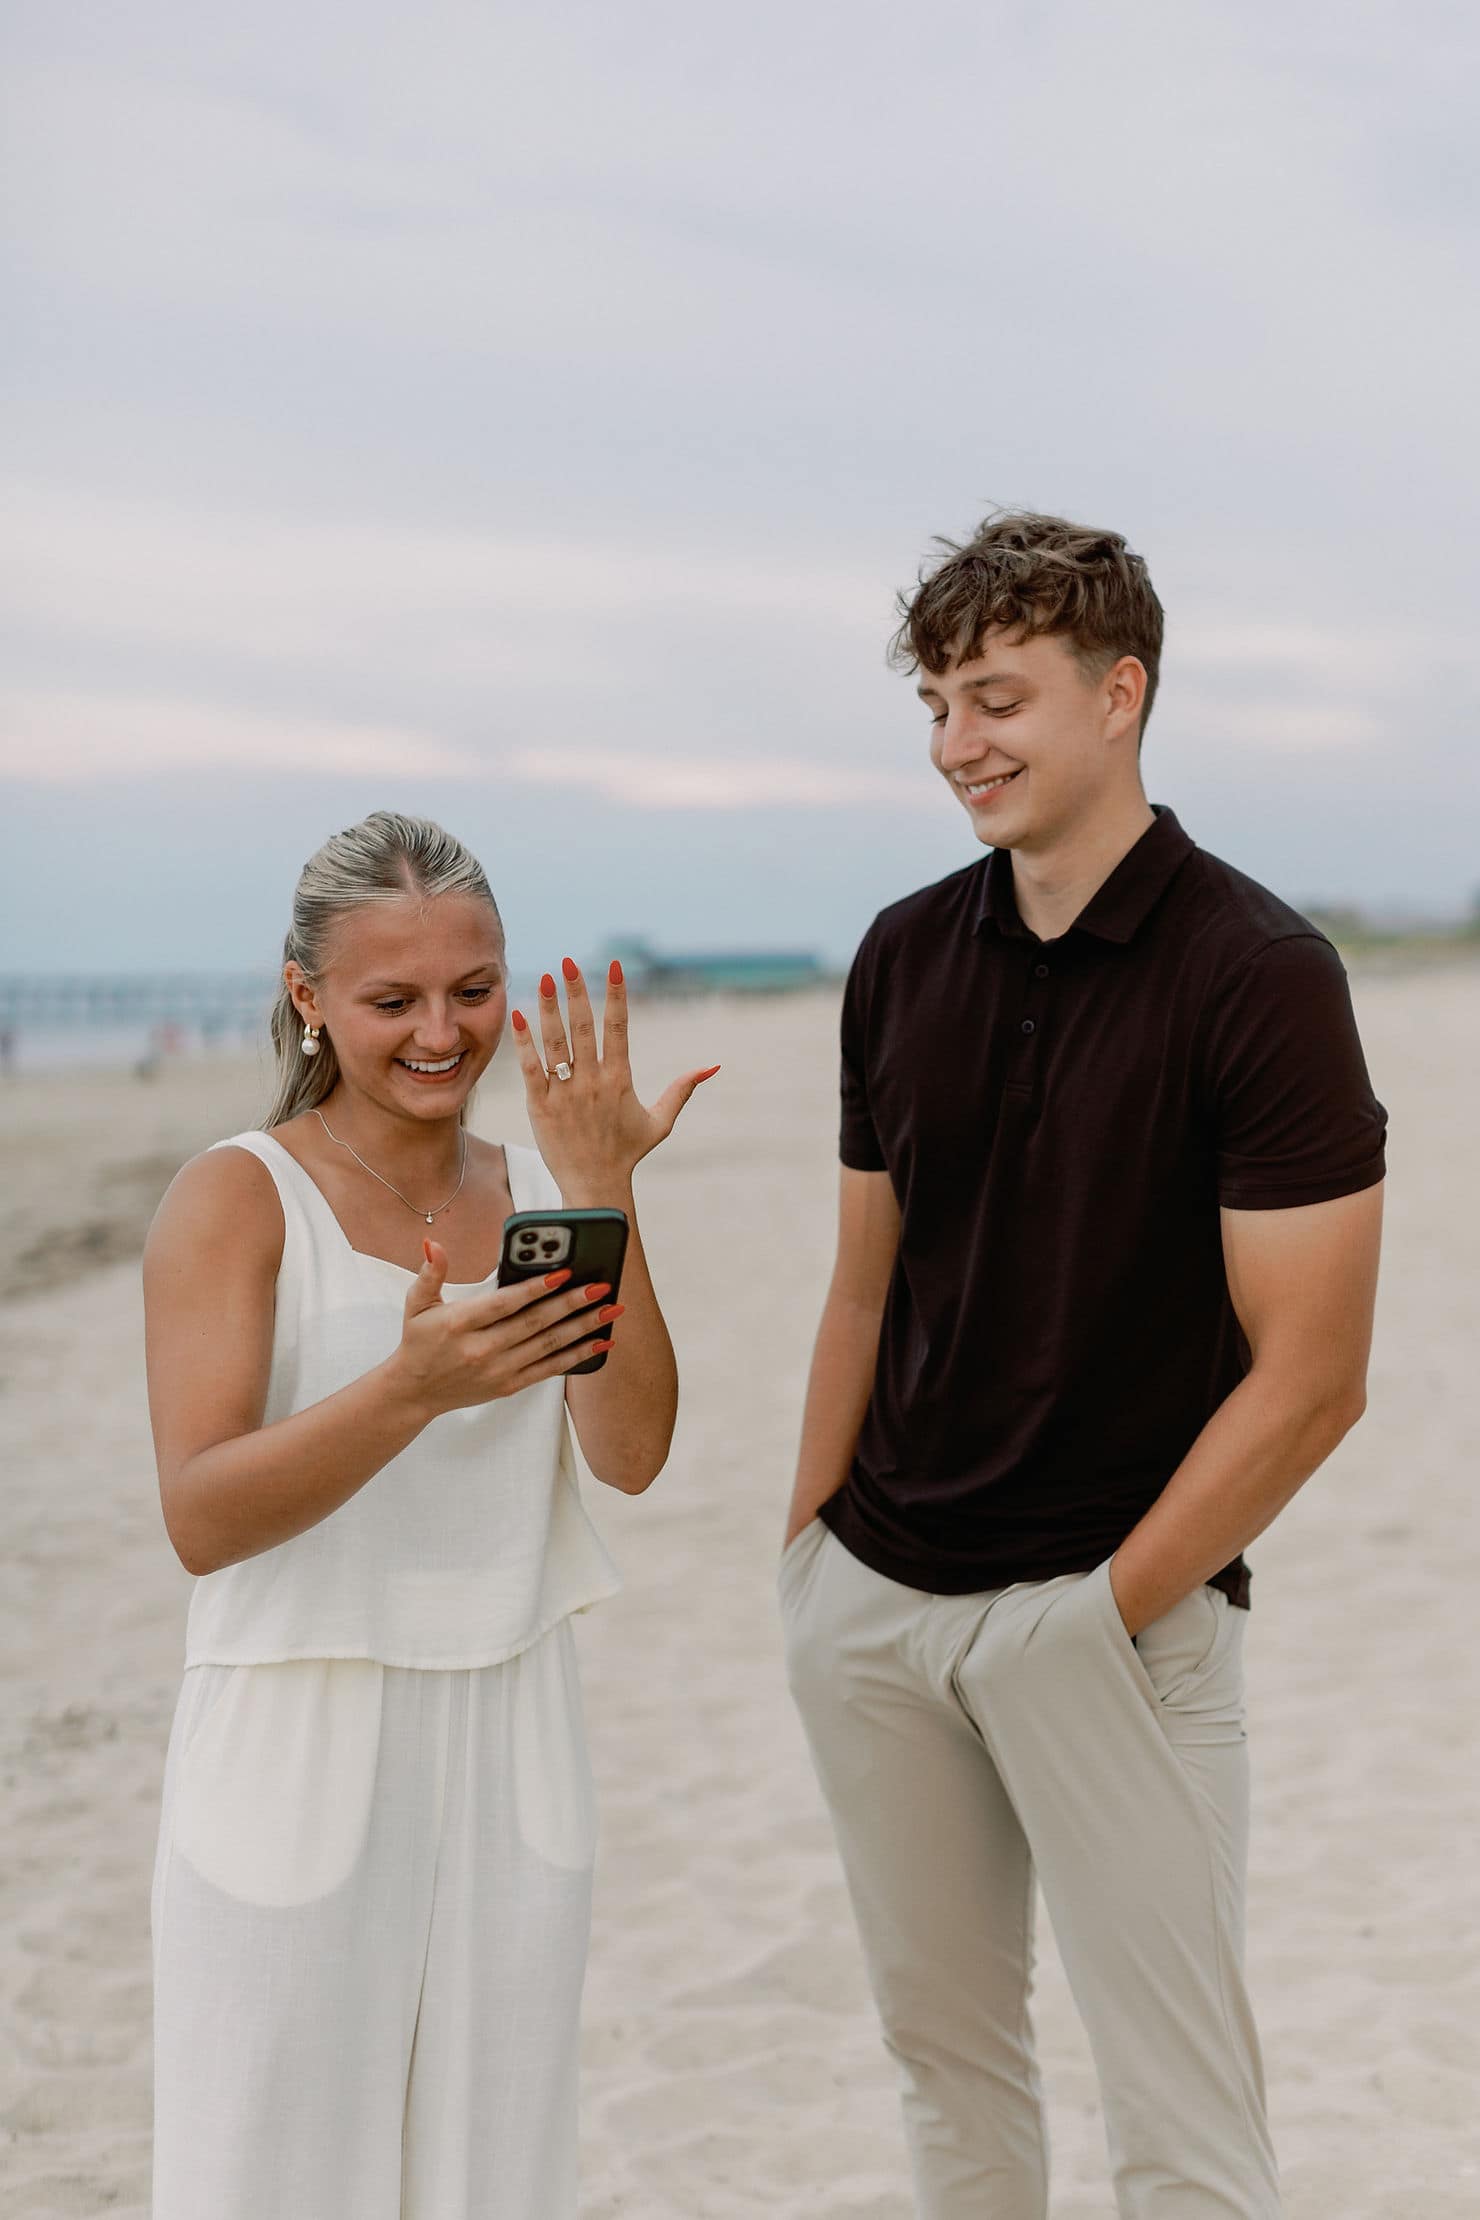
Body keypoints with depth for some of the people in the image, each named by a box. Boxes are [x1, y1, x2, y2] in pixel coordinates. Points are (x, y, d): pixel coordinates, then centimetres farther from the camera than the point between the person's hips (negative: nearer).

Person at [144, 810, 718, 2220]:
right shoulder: (238, 1197, -8)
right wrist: (413, 1386, -34)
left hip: (510, 1750, 4)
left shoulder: (536, 1188, 6)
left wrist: (601, 1197, -17)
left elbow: (631, 1455, -7)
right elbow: (200, 1519, -19)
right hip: (299, 1751, -4)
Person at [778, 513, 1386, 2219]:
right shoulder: (902, 958, 5)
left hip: (1117, 1609, -5)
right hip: (876, 1596, 6)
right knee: (942, 2042, 15)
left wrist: (1106, 1612, -11)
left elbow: (1310, 1379, -14)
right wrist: (808, 1542, 9)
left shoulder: (1259, 977, -13)